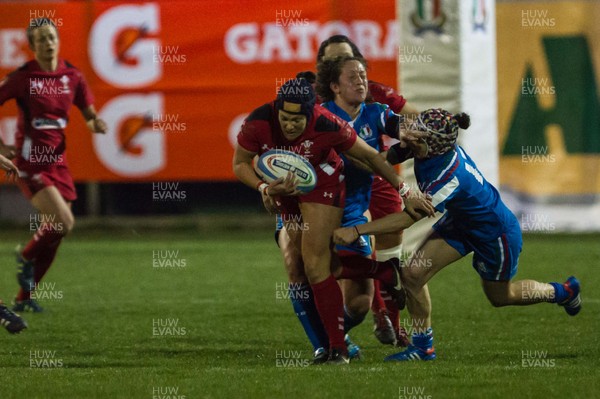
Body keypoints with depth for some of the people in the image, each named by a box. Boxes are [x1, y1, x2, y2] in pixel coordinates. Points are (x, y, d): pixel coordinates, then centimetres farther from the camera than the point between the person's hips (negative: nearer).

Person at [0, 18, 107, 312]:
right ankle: (26, 256, 9)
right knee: (63, 222, -20)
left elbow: (89, 114, 11)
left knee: (53, 235, 6)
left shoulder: (72, 76, 4)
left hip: (58, 161, 6)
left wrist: (96, 123, -12)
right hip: (30, 163, -5)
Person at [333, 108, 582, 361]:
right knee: (412, 273, -11)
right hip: (460, 224, 7)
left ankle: (564, 291, 44)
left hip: (495, 233, -7)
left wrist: (357, 231, -43)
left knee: (500, 296, 19)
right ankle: (422, 347, 4)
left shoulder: (451, 176, -42)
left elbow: (409, 218, -42)